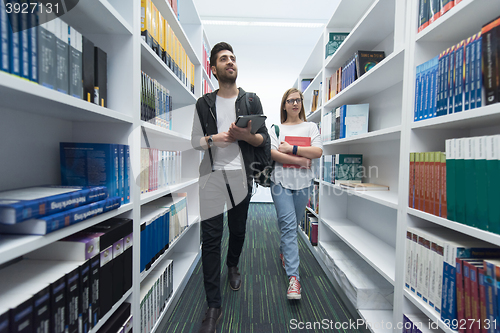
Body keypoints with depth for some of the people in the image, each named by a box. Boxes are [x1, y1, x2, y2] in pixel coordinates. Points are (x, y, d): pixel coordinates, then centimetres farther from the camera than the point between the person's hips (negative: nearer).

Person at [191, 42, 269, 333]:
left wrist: (245, 135, -15)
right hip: (212, 176, 0)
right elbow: (195, 140, 9)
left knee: (238, 230, 13)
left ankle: (233, 265, 47)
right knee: (211, 237, -2)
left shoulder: (252, 101, 8)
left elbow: (264, 140, 6)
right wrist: (214, 139, -11)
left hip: (241, 175, 1)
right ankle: (214, 305, 11)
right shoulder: (204, 104, 9)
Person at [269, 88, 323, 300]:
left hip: (303, 182, 2)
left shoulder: (311, 127, 12)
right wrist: (300, 160, -13)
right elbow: (273, 153, -8)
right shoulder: (276, 128, 9)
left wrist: (291, 149, -10)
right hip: (281, 181, -2)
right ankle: (293, 277, -5)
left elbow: (318, 152, -3)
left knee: (293, 224, 13)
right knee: (288, 225, -9)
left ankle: (284, 251, 42)